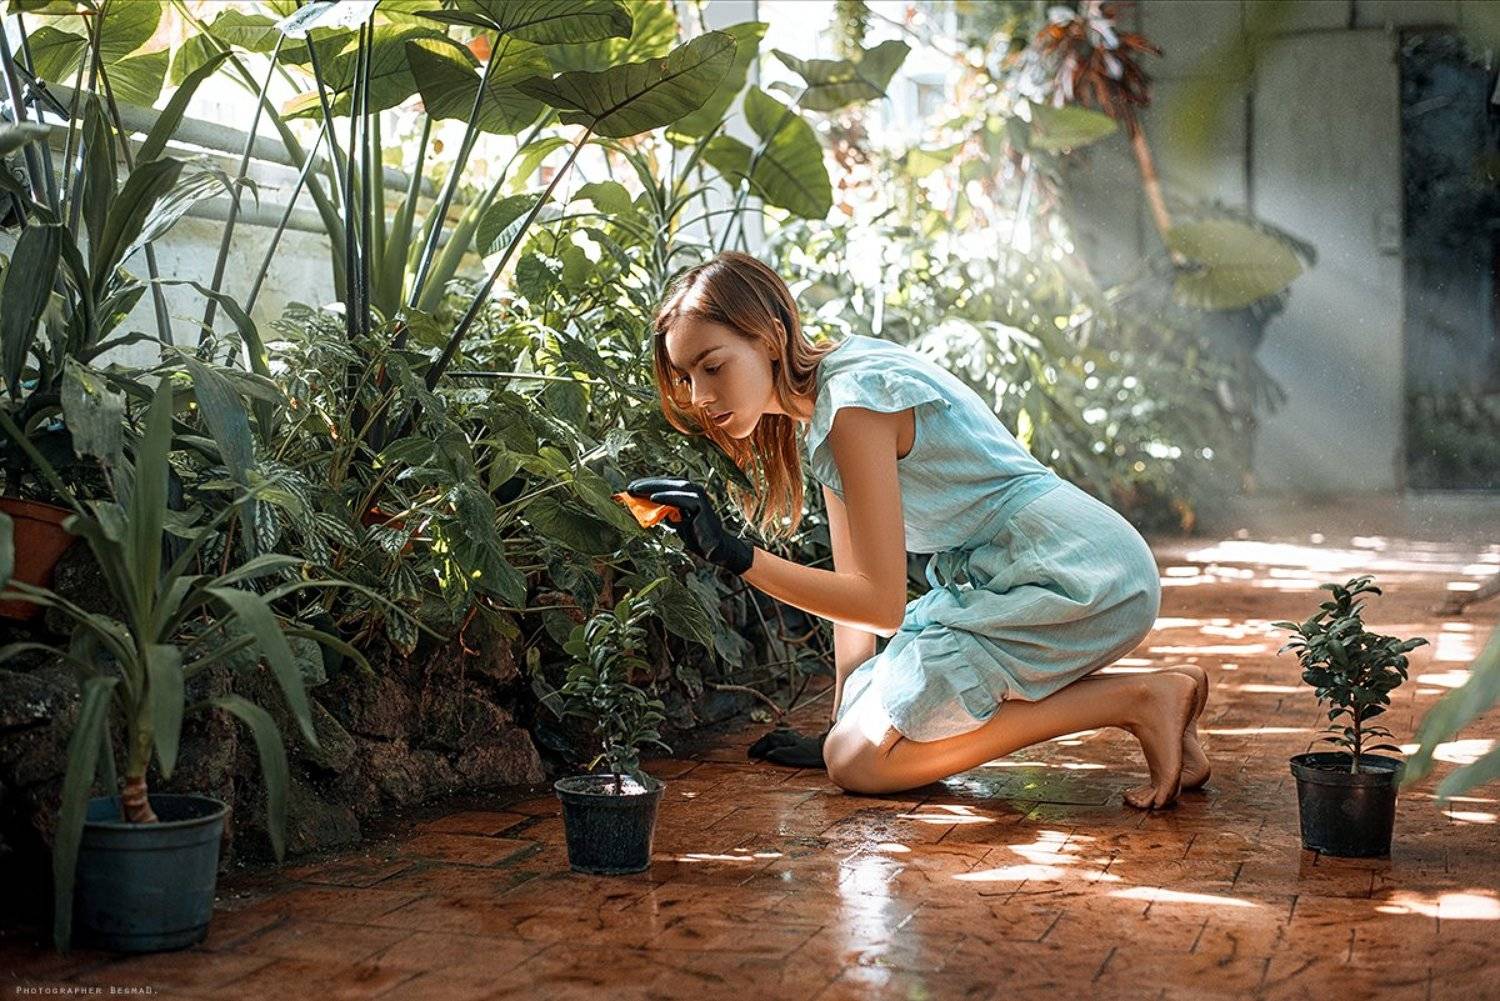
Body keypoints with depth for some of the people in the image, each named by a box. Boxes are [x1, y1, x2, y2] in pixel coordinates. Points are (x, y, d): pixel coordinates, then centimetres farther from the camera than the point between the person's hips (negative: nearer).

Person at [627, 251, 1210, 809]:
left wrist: (733, 555, -23)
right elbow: (857, 582, 12)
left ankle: (1139, 699, -8)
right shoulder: (826, 402, 12)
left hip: (1073, 579, -10)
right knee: (852, 736, 12)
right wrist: (841, 724, 11)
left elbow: (881, 604, -19)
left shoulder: (852, 401, -17)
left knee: (861, 760, -9)